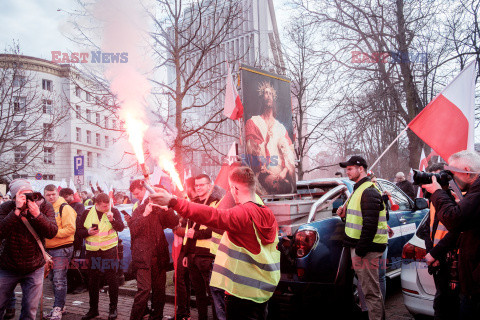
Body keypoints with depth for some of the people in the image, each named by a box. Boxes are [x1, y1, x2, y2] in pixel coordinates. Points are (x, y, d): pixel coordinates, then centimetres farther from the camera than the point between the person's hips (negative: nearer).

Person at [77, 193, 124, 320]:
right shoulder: (87, 213, 3)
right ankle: (93, 309, 25)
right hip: (92, 251, 3)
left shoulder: (114, 211, -2)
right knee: (92, 281, 11)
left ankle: (113, 308, 15)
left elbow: (121, 228, -11)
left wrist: (112, 220, -29)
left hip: (109, 250, -2)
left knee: (112, 279, 2)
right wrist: (88, 232, -14)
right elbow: (80, 232, 7)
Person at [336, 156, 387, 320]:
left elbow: (370, 224, -22)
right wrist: (345, 213, 7)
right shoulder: (359, 189, 17)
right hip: (359, 246, 10)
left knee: (370, 290, -3)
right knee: (371, 288, 19)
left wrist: (360, 251, -21)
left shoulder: (369, 191, -16)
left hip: (367, 248, -10)